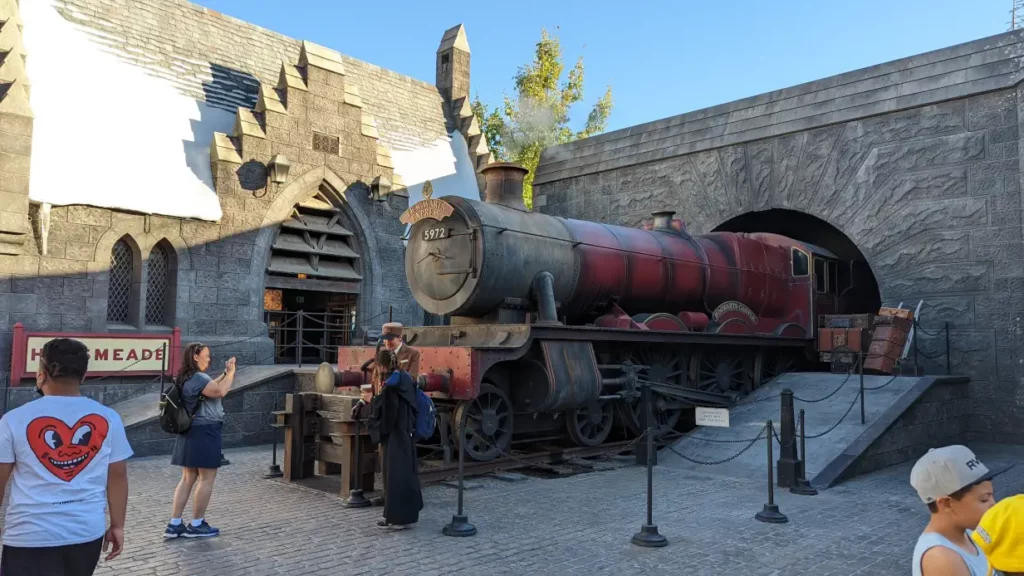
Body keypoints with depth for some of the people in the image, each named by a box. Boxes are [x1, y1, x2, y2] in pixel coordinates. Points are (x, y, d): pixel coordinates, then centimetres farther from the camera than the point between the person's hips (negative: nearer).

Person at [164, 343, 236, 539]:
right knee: (207, 479, -1)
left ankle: (174, 525, 12)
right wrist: (231, 372, -15)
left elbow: (211, 386, 24)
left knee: (188, 478, 12)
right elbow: (220, 391, -28)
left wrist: (225, 373, 14)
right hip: (205, 432, -10)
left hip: (191, 432, 10)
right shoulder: (198, 378, -18)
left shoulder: (187, 378, 14)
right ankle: (196, 525, 6)